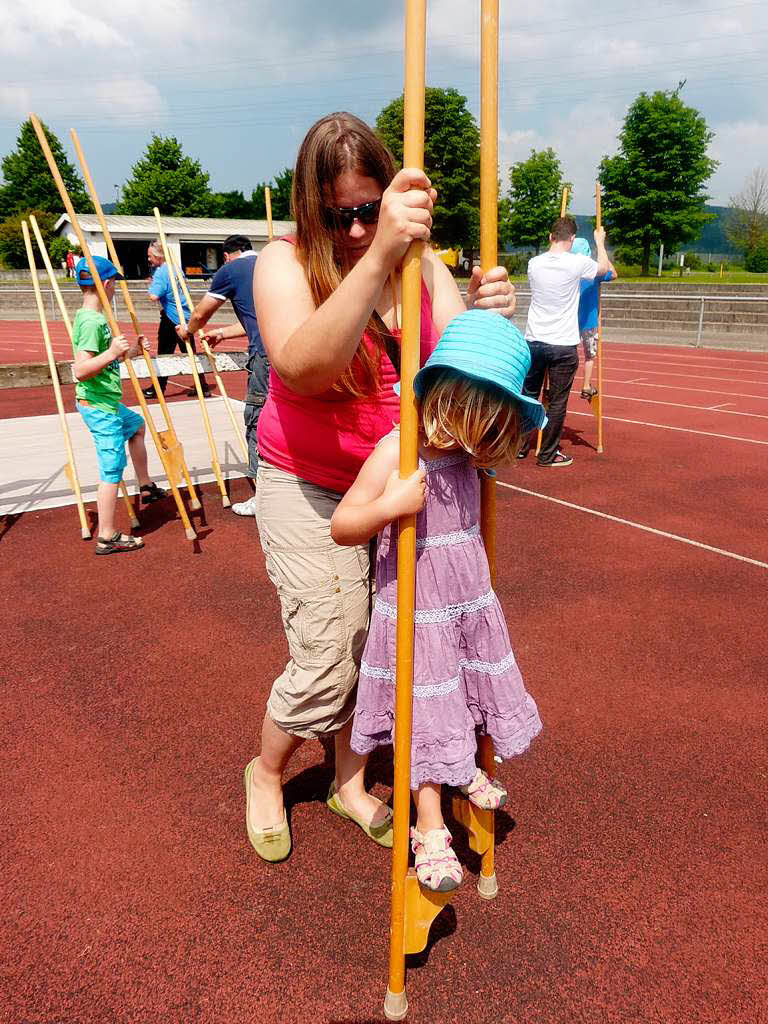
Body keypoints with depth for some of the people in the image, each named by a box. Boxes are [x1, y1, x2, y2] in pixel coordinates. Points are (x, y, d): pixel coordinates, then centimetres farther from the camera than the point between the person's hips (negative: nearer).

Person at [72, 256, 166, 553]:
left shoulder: (92, 317, 10)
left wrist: (131, 351, 27)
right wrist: (111, 353, -39)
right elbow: (80, 371, -29)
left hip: (106, 400, 11)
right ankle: (107, 537, 1)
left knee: (136, 425, 34)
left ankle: (146, 487, 44)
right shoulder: (92, 321, -21)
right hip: (98, 406, -11)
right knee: (112, 468, -6)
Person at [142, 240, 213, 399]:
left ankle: (158, 388, 7)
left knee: (165, 354, 1)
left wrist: (151, 285, -3)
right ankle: (203, 387, 9)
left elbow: (154, 296, -23)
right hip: (185, 316, 7)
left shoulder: (160, 272, -12)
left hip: (171, 318, -7)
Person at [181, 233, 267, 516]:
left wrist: (187, 331, 40)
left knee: (257, 420, 2)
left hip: (268, 354, -7)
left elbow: (200, 314, 18)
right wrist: (221, 333, 46)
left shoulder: (230, 270, 8)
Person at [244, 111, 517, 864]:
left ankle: (350, 783, 33)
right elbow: (301, 367, -33)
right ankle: (265, 775, 29)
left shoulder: (422, 265, -1)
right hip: (309, 490, -3)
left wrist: (485, 319, -28)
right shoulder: (286, 263, -12)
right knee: (327, 662, -4)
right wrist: (377, 258, -44)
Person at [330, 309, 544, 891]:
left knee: (466, 699, 23)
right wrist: (389, 505, -35)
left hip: (472, 604, 6)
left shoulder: (468, 451, -2)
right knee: (425, 720, 5)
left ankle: (464, 770, 51)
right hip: (415, 615, -6)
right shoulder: (396, 453, -21)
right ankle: (430, 828, 22)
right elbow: (342, 527, -20)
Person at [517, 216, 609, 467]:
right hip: (563, 346, -4)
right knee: (557, 402, 5)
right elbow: (604, 267, 13)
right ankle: (548, 455, 11)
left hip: (534, 341, 4)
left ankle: (519, 447, 23)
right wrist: (600, 241, 30)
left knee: (527, 397, 15)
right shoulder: (577, 263, -8)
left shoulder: (534, 263, 2)